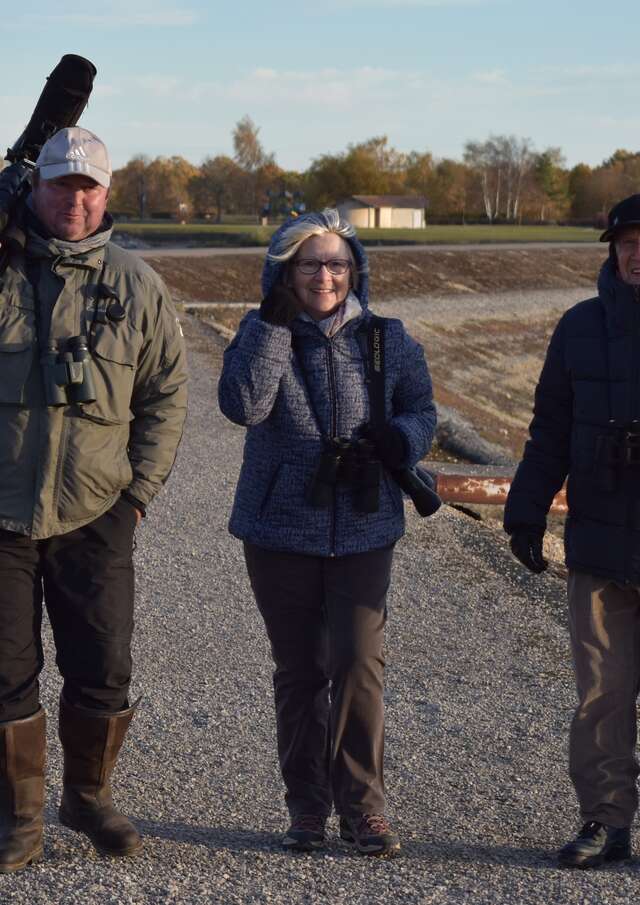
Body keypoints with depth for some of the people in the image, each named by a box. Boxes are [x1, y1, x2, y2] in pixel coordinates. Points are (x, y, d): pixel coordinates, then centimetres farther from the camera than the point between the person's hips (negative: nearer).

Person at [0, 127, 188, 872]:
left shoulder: (135, 285, 4)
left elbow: (166, 393, 9)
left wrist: (140, 490, 2)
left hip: (94, 517, 1)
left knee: (103, 673, 7)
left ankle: (88, 796, 31)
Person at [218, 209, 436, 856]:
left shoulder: (386, 339, 2)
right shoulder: (263, 335, -1)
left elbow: (421, 407, 12)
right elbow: (243, 405, -19)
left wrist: (401, 439, -11)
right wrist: (274, 321, -21)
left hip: (363, 530, 0)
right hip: (281, 531, 0)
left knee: (358, 664, -9)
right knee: (298, 671, 9)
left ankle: (362, 807, 7)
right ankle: (307, 809, 22)